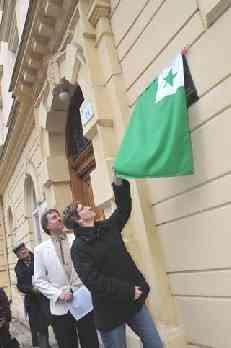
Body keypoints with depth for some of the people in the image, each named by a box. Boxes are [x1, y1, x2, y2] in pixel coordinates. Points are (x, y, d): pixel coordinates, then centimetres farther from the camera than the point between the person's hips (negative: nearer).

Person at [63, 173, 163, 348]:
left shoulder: (108, 227, 8)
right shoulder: (79, 247, -13)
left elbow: (124, 208, 12)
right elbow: (93, 281, -22)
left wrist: (119, 182, -1)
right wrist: (128, 291, -20)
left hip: (134, 301, 6)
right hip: (110, 310, -5)